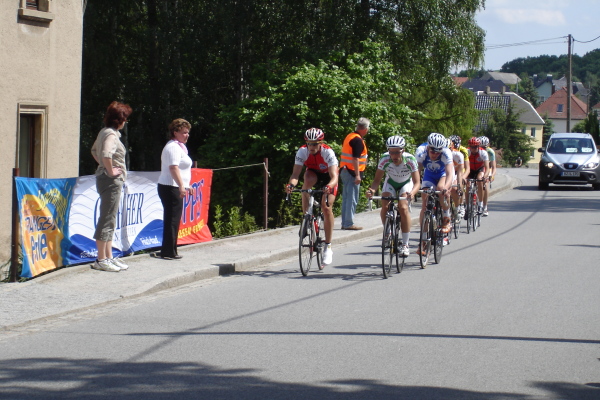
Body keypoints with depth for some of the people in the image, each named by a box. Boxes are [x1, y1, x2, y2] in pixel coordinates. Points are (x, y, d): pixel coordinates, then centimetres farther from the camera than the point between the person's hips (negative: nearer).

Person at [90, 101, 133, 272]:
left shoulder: (104, 132, 13)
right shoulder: (111, 134, -16)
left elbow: (94, 150, 29)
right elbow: (106, 154, -33)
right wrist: (110, 171, -20)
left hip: (104, 178, 10)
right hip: (111, 181, -10)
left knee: (109, 220, 14)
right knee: (107, 219, -6)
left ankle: (109, 257, 20)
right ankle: (101, 260, -3)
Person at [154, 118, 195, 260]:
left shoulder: (179, 146, 22)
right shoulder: (174, 147, -12)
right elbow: (173, 168, -23)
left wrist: (187, 186, 32)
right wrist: (181, 186, -29)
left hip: (170, 188, 11)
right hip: (171, 188, -11)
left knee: (172, 220, 12)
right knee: (172, 220, -10)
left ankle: (168, 252, 15)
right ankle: (169, 252, -9)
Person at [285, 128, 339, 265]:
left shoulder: (328, 152, -34)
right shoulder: (302, 151, -27)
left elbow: (334, 176, -42)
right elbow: (295, 174, -31)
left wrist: (329, 187, -63)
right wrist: (291, 184, -53)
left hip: (328, 177, -2)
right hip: (313, 173, 2)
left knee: (326, 207, -19)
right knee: (308, 179, -36)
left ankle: (328, 247, -10)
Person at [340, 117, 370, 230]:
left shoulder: (350, 136, 14)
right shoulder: (358, 140, -15)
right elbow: (355, 158, -21)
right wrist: (357, 175, -22)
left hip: (344, 171, 10)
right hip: (352, 173, -10)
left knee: (346, 198, 12)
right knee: (352, 199, -6)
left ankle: (345, 223, 16)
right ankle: (349, 223, -6)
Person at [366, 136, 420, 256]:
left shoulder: (410, 160, -34)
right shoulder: (384, 160, -31)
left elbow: (417, 182, -35)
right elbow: (377, 179, -25)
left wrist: (412, 193, -57)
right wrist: (372, 190, -47)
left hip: (406, 183, -2)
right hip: (391, 182, 2)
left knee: (403, 208, -25)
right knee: (384, 206, -21)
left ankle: (405, 244, -18)